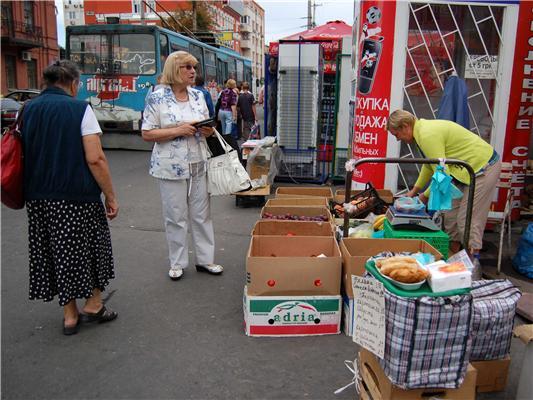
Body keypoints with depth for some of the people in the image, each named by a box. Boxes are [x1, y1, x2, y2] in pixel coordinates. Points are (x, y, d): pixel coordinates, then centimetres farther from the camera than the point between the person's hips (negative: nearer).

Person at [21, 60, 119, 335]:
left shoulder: (27, 110, 7)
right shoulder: (79, 109, -9)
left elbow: (24, 155, 11)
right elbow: (95, 159, -15)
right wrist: (110, 196, -9)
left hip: (38, 197, 6)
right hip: (77, 196, -5)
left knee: (54, 252, 14)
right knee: (89, 248, 13)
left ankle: (69, 315, 24)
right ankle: (92, 306, 24)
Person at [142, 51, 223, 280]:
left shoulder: (198, 96, 8)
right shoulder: (157, 98, -8)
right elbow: (147, 134, -9)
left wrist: (208, 130, -7)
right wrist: (178, 130, -19)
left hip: (199, 164, 5)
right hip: (172, 167, -4)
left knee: (202, 214, 10)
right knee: (176, 217, 5)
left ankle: (205, 259, 24)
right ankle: (177, 263, 21)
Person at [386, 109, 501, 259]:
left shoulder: (428, 135, -26)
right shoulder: (423, 129, 6)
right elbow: (429, 164, 19)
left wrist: (426, 195, -11)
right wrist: (415, 190, 19)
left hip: (483, 168, -10)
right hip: (467, 168, 10)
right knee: (450, 213, 13)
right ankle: (453, 250, 23)